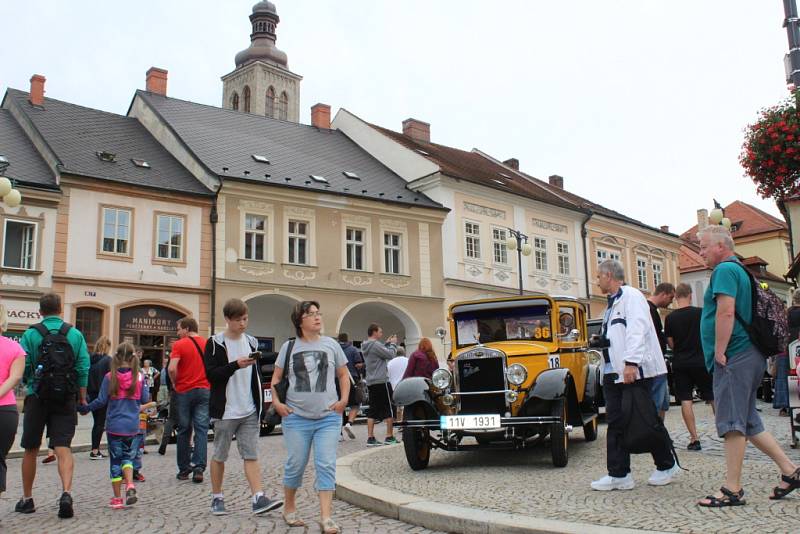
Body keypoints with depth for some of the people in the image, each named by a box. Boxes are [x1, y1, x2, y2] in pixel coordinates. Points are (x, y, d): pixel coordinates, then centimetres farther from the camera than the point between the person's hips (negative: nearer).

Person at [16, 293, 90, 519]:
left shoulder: (30, 334, -2)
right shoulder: (75, 334, 1)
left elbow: (22, 370, -3)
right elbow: (83, 369, -1)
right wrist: (82, 398, 7)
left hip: (37, 398, 0)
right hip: (66, 399, 1)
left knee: (31, 450, 13)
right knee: (63, 448, -1)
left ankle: (27, 499, 25)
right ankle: (66, 492, -20)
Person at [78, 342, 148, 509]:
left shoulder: (110, 377, -7)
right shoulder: (139, 377, -5)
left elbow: (101, 401, -6)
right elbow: (145, 399, 0)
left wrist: (85, 408, 10)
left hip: (114, 425, -1)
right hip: (132, 426, 1)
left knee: (115, 461, 9)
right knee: (127, 457, 18)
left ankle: (117, 499, 13)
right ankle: (130, 485, -7)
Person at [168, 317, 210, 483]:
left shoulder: (179, 345, -6)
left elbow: (172, 368, -16)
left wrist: (174, 383, 0)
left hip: (184, 391, -2)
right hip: (205, 390, 2)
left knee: (184, 430, 9)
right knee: (201, 430, 1)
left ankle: (184, 469, 16)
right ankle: (199, 468, -8)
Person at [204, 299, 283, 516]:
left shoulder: (251, 342, 10)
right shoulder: (215, 343, -5)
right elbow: (211, 374, -14)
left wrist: (260, 406, 14)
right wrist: (236, 364, -25)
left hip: (249, 411, 4)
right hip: (225, 411, -4)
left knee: (251, 455, 0)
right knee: (220, 455, 8)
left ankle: (259, 498, -3)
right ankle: (217, 498, 22)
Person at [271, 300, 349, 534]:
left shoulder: (331, 344, 5)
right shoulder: (289, 347, 4)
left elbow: (344, 375, 13)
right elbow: (276, 378, 10)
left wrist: (343, 400, 0)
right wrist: (276, 401, -4)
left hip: (328, 417, 0)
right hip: (297, 418, 0)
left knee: (326, 466, -4)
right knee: (295, 465, 8)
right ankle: (289, 508, 29)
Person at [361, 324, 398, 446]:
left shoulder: (365, 346, 13)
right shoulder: (375, 345, -15)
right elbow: (390, 354, -15)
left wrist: (387, 343, 18)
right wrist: (393, 344, 0)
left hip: (371, 382, 9)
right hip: (381, 381, -9)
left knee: (372, 411, 8)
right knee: (389, 409, 2)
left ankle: (370, 438, 6)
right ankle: (389, 437, 5)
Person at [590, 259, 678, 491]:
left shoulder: (631, 295, -9)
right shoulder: (612, 303, 20)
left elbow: (637, 329, -21)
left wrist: (631, 362, -28)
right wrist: (600, 341, 7)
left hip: (634, 371, -9)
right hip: (613, 372, 9)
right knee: (616, 423, 5)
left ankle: (666, 466, 20)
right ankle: (619, 474, 8)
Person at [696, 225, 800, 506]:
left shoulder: (725, 269, -11)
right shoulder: (739, 269, 21)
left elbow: (726, 312, -22)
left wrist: (719, 352, -18)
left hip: (734, 357, -10)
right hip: (748, 356, 10)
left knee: (732, 423, -5)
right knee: (748, 422, 15)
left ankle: (732, 490, 0)